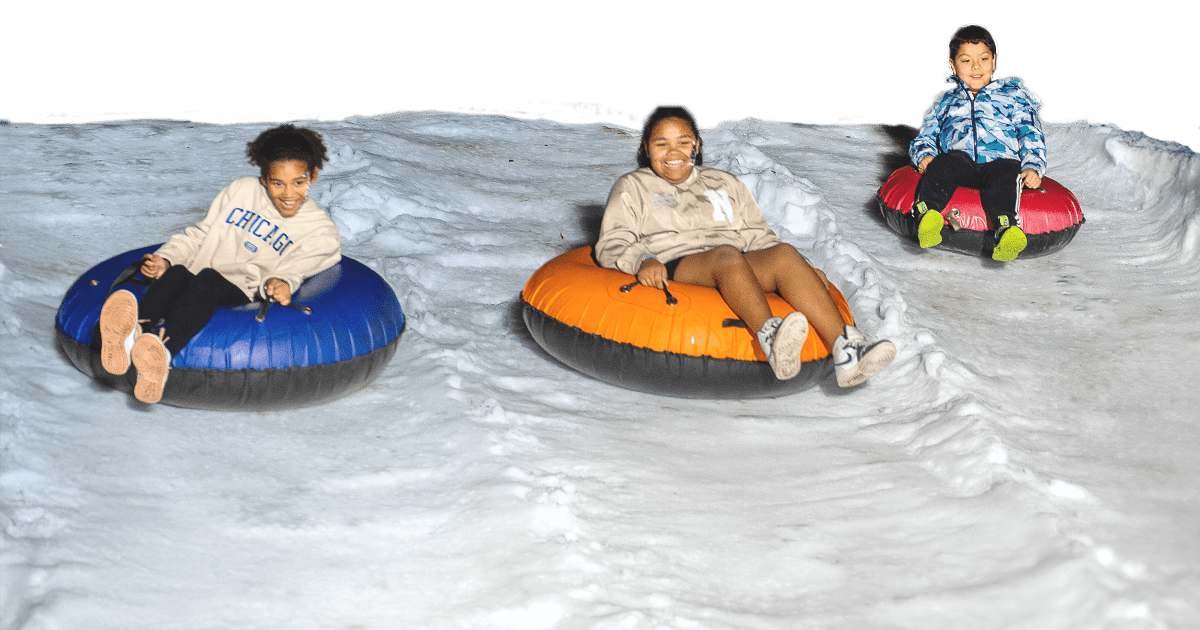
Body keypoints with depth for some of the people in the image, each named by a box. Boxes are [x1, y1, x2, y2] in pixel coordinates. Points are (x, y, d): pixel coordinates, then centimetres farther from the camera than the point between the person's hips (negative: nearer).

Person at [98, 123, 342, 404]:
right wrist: (166, 258, 3)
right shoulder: (241, 190, 18)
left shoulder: (321, 232, 11)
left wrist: (279, 283, -23)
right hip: (191, 284, 3)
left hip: (239, 295, -3)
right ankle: (134, 333, -66)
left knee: (207, 279, -38)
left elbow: (287, 271, 2)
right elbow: (200, 234, 22)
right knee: (177, 273, -34)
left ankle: (163, 352, -67)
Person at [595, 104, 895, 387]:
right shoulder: (632, 187, 18)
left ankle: (843, 345, -47)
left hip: (738, 270, 4)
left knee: (784, 253, -27)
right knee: (726, 255, -36)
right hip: (673, 271, -4)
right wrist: (642, 260, -19)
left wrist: (803, 271, 6)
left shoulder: (724, 183, 29)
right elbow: (611, 246, 5)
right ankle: (770, 336, -64)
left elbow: (758, 235, 23)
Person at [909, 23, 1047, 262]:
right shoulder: (944, 102, 32)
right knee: (943, 164, -35)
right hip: (961, 160, 2)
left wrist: (1032, 167, -1)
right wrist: (924, 155, 3)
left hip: (1001, 159, -1)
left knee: (1003, 174, -38)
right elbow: (925, 137, 29)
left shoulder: (1013, 94, 26)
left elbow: (1030, 134, 18)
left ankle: (1006, 227, -64)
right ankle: (928, 212, -59)